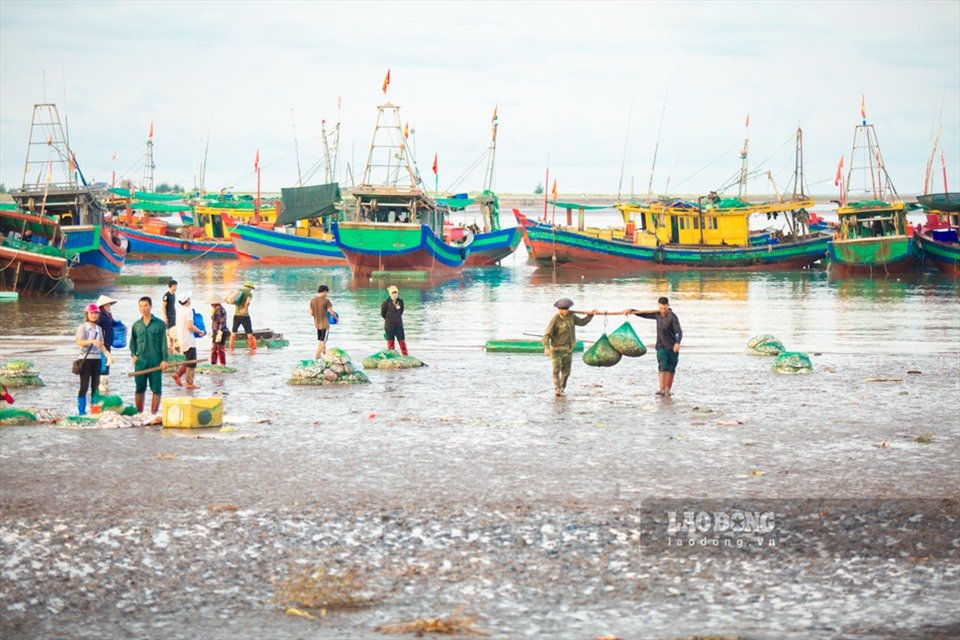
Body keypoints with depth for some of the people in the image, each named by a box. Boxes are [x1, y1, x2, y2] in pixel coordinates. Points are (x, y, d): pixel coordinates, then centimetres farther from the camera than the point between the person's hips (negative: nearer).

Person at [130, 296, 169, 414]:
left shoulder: (159, 324, -2)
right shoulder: (136, 325, 9)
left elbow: (163, 342, -3)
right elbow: (133, 341, 21)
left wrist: (165, 359, -9)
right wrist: (133, 354, 7)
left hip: (156, 361, -3)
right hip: (140, 361, 3)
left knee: (156, 389, 0)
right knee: (139, 388, 5)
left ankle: (153, 413, 7)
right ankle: (139, 413, 13)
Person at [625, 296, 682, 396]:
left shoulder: (672, 317, -14)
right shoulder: (657, 315, 5)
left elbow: (679, 331, -25)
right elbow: (644, 314, 19)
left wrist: (678, 343, -41)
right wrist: (632, 310, 8)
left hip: (672, 347, -3)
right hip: (661, 346, 3)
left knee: (671, 369, 4)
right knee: (662, 366, -15)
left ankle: (667, 389, 16)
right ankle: (661, 388, -25)